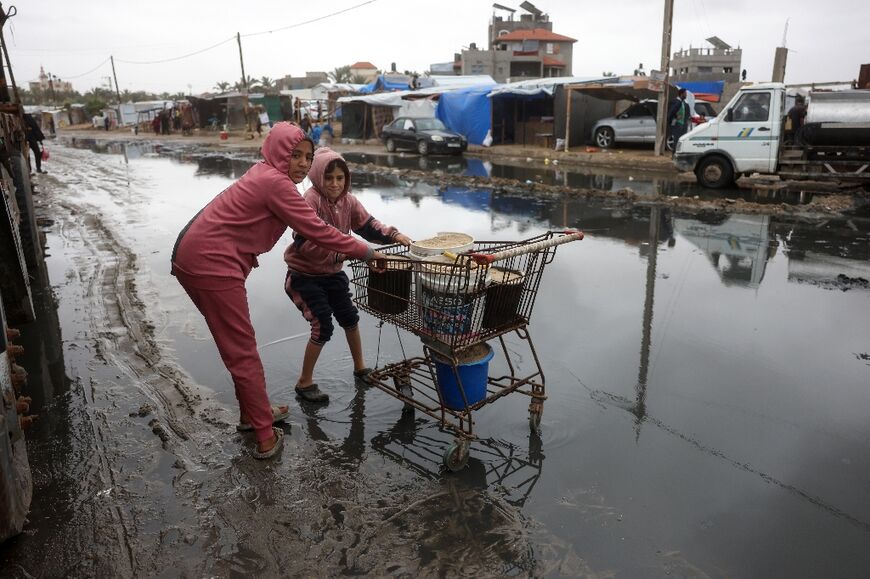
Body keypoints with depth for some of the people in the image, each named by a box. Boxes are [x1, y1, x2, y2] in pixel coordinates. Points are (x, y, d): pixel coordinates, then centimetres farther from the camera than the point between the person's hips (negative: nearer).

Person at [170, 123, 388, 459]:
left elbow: (305, 229, 16)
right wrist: (366, 252, -8)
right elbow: (317, 231, -16)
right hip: (211, 264, -10)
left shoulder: (265, 174, 15)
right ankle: (265, 437, 7)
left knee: (238, 343, 19)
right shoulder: (275, 183, -14)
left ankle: (251, 414, 33)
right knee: (242, 350, -3)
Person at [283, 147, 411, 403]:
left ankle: (360, 367, 40)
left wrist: (393, 235, -17)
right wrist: (342, 253, -34)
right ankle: (305, 383, 11)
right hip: (304, 276, -7)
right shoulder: (311, 200, -25)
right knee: (323, 326, -10)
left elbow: (368, 225, 0)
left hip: (332, 273, 7)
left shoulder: (348, 201, -3)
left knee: (350, 317, 16)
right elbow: (304, 244, -32)